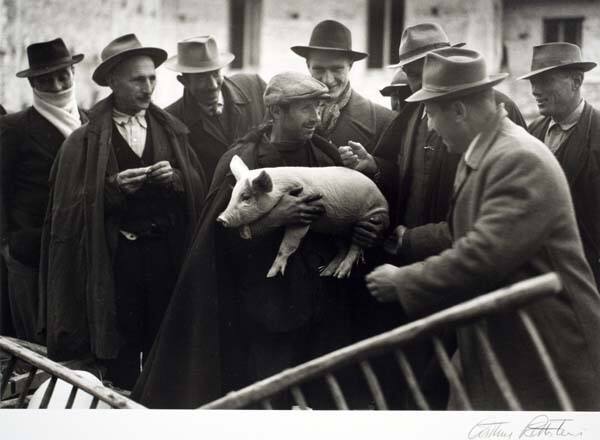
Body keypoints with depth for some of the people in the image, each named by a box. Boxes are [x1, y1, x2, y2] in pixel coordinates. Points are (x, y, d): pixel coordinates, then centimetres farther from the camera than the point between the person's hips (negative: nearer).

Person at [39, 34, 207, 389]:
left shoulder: (172, 130, 10)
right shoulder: (87, 139, -1)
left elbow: (199, 186, 5)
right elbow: (74, 202, -4)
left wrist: (176, 179, -14)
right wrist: (113, 187, -19)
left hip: (166, 250, 3)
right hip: (114, 255, -2)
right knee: (121, 350, 4)